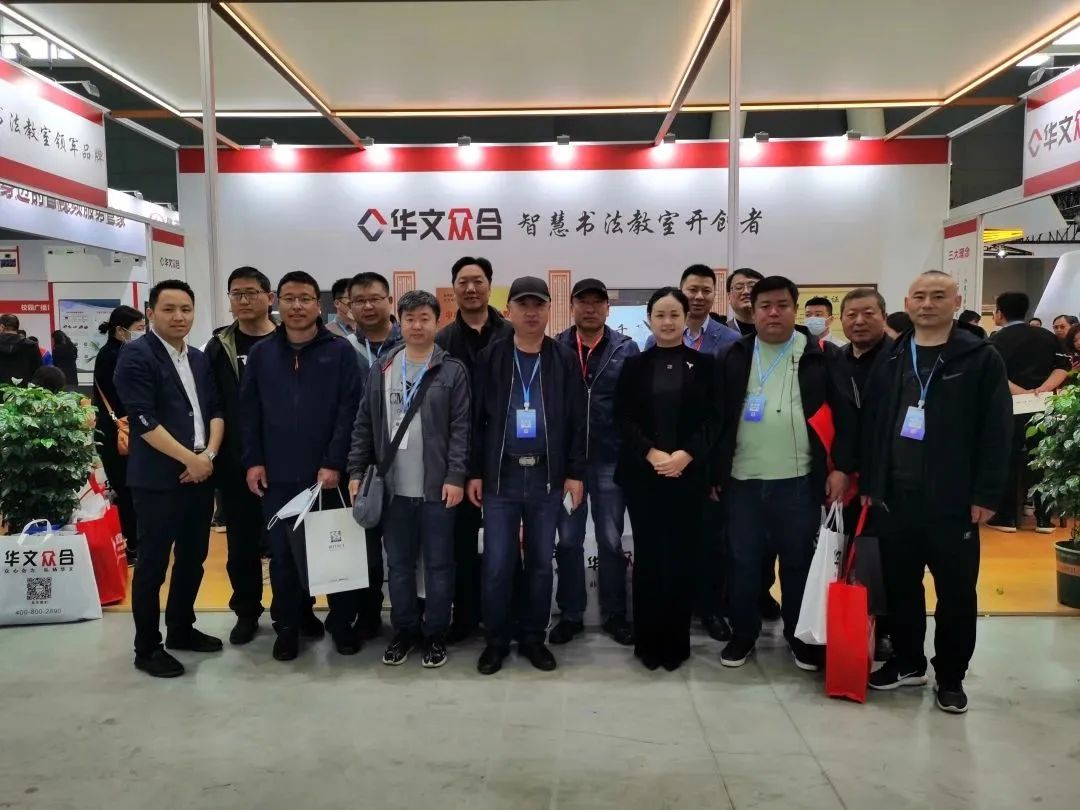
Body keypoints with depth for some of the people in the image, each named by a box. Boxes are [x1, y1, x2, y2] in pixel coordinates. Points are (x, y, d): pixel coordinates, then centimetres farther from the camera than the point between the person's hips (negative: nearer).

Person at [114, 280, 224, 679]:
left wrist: (209, 454, -7)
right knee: (153, 563, 2)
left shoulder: (200, 359, 13)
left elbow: (216, 410, 10)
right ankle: (147, 647, 15)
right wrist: (190, 459, -16)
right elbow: (144, 420, -16)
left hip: (201, 475, 7)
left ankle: (181, 628, 30)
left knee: (193, 557, 14)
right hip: (158, 478, -6)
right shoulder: (136, 356, -8)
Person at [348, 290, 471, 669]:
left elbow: (461, 429, -7)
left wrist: (455, 476, -13)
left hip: (438, 487, -3)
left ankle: (435, 634, 22)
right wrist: (356, 471, 2)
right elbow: (364, 425, 9)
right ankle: (404, 631, 28)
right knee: (399, 565, 13)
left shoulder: (453, 371, -3)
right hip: (393, 488, 3)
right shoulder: (381, 369, 8)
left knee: (438, 564, 7)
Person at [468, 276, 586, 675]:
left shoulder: (565, 360, 3)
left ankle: (533, 637, 24)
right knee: (497, 564, 3)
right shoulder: (490, 357, 2)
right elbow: (476, 418, 2)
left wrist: (575, 473, -2)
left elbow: (576, 421, 3)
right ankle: (496, 639, 19)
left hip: (548, 477, 1)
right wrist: (474, 472, -1)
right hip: (500, 477, 0)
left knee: (541, 563, 10)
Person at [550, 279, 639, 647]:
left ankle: (614, 614, 24)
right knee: (568, 540, 10)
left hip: (611, 460, -1)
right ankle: (571, 614, 23)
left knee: (610, 540, 10)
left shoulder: (626, 349, 0)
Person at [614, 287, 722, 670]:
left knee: (682, 556, 3)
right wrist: (651, 454, -14)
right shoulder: (634, 365, 7)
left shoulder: (704, 364, 5)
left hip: (689, 474, 0)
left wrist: (685, 454, -14)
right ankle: (648, 640, 16)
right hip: (642, 474, 0)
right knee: (648, 555, 4)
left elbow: (714, 419, 0)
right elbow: (623, 419, 0)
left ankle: (676, 641, 17)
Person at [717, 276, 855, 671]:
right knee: (743, 561, 10)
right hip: (743, 480, 2)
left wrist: (840, 467, -8)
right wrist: (714, 471, 4)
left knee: (799, 562, 11)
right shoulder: (735, 357, 6)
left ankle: (801, 637, 28)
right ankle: (743, 634, 27)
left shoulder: (821, 357, 1)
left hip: (799, 481, -1)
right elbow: (718, 416, 7)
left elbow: (844, 415, -1)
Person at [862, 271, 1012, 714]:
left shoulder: (982, 358, -3)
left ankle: (951, 676, 24)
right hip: (894, 497, 4)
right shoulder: (889, 360, 9)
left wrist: (986, 494, -11)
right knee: (900, 587, 13)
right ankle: (907, 662, 31)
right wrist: (869, 484, 5)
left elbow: (996, 432, -6)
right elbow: (871, 425, 9)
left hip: (953, 501, -3)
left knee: (956, 592, 8)